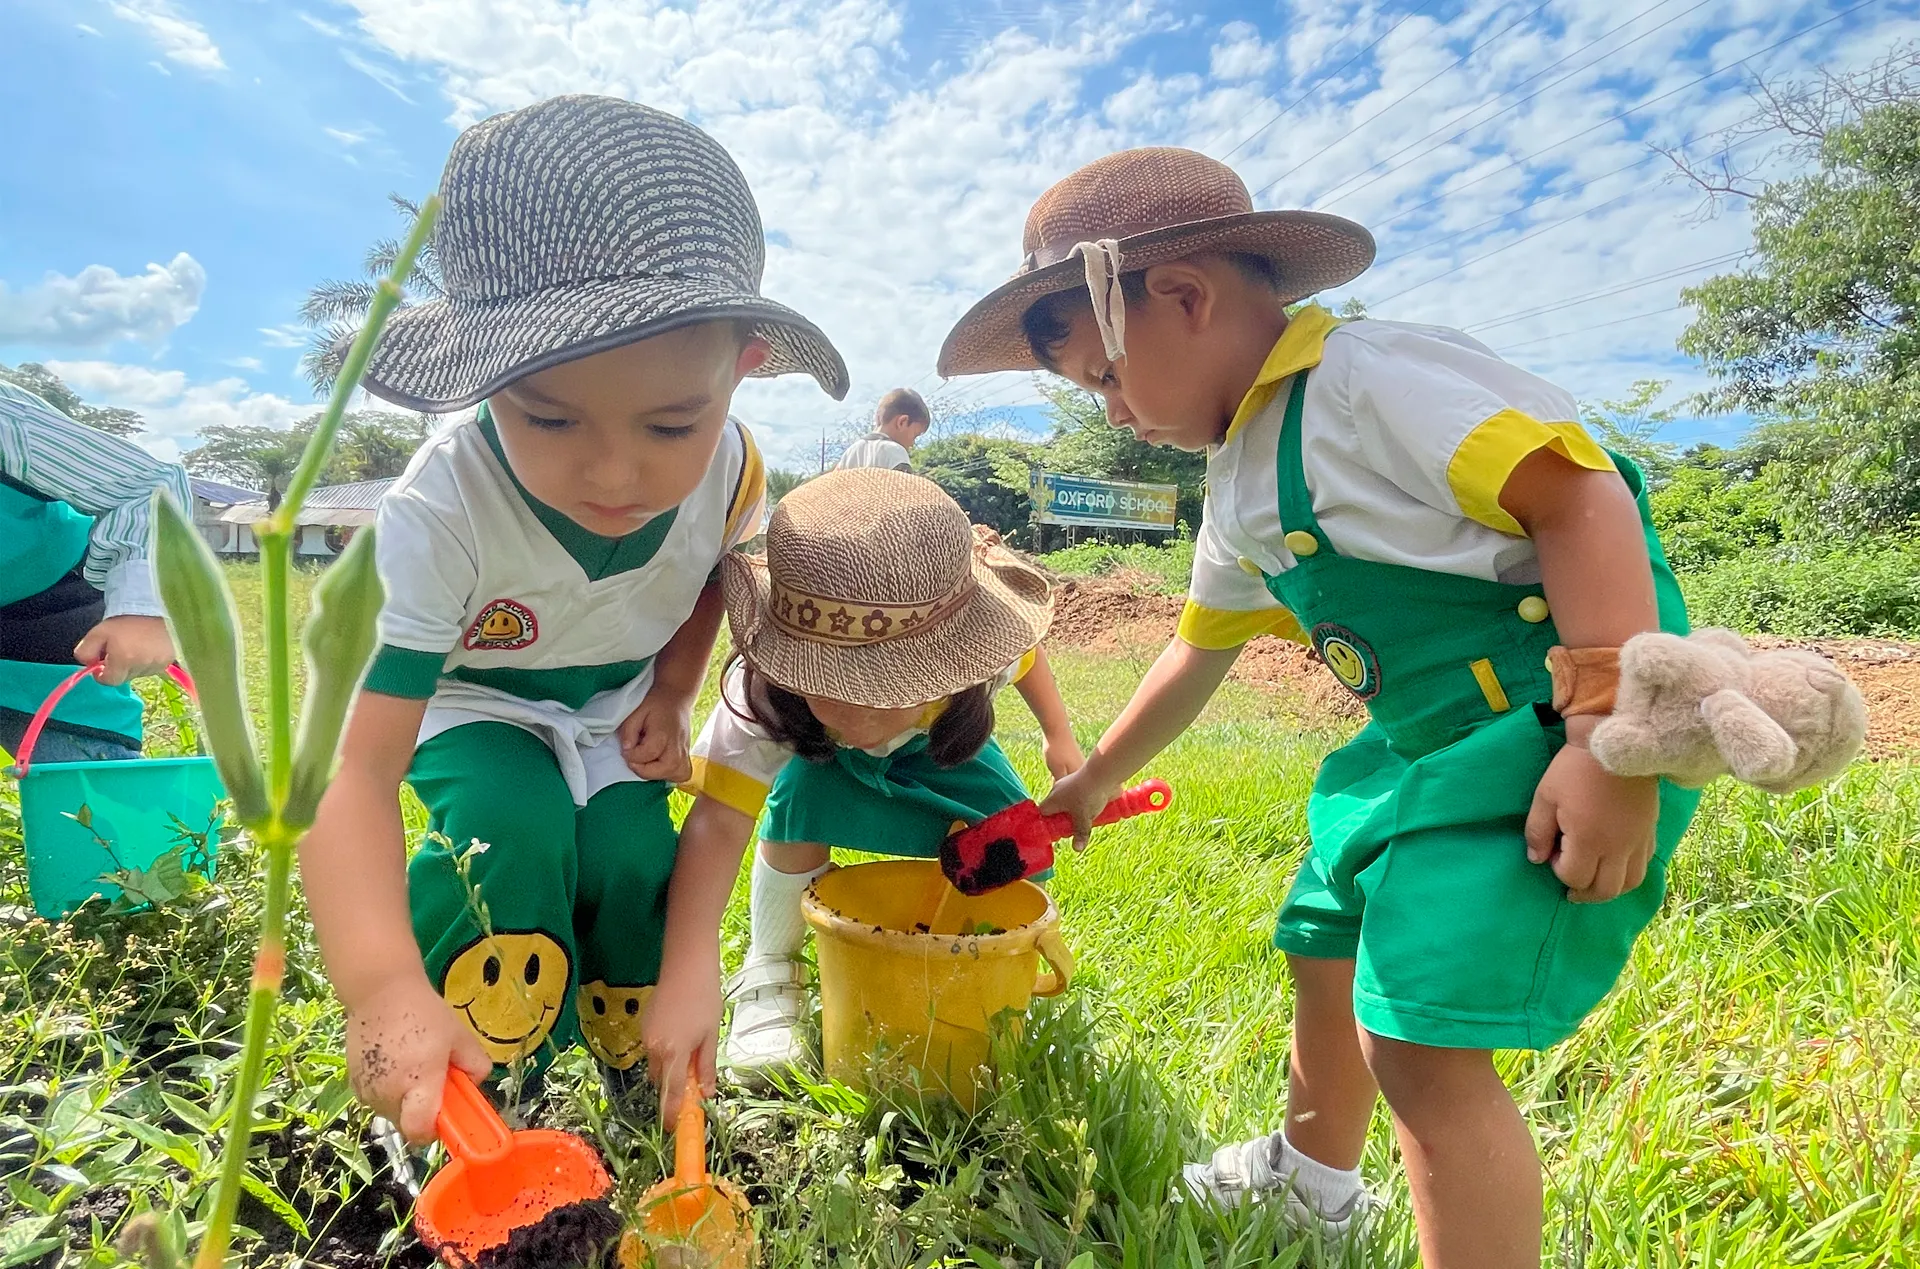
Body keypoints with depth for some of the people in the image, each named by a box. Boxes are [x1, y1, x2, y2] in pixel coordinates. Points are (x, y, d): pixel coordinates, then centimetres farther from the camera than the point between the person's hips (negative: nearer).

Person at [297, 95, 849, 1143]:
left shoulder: (729, 467, -26)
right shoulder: (440, 513, -39)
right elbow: (354, 762, -43)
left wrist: (671, 693, -10)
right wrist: (384, 990, -56)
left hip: (619, 700, 3)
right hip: (474, 700, -2)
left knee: (631, 860, -16)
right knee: (513, 828, -29)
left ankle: (638, 1070, 16)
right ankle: (476, 1092, -3)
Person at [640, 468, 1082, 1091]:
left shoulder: (977, 653, -38)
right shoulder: (761, 694, -44)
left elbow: (1025, 652, -14)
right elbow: (717, 825, -50)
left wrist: (1058, 734, 1)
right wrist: (688, 980, -60)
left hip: (941, 750, 2)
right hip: (820, 764, -1)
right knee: (806, 790, -34)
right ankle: (769, 969, -9)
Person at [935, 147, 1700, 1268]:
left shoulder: (1367, 375, -17)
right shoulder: (1239, 483, 12)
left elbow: (1577, 495, -24)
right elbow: (1199, 651, 21)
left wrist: (1609, 743, -29)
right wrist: (1092, 780, 27)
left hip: (1566, 726, -10)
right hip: (1429, 741, 10)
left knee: (1419, 1038, -15)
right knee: (1326, 943, 21)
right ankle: (1315, 1174, 48)